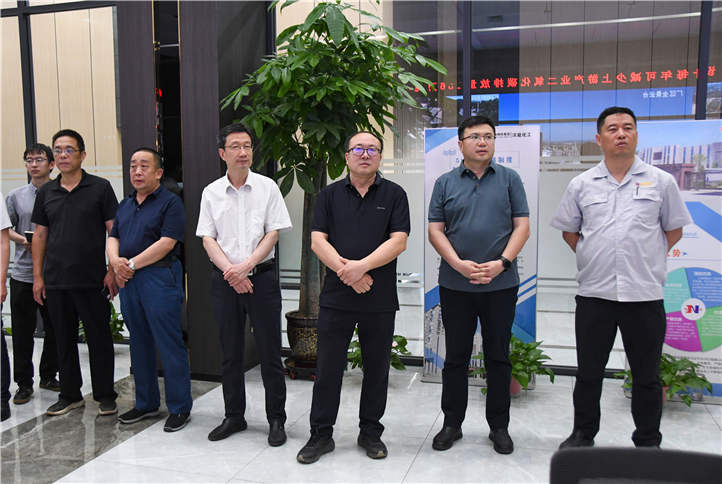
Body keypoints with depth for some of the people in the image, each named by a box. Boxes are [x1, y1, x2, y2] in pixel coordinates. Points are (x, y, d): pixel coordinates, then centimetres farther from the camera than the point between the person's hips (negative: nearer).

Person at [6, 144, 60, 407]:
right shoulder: (16, 196, 6)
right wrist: (23, 240, -11)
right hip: (23, 273, 1)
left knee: (55, 329, 9)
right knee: (23, 331, 4)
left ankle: (49, 375, 26)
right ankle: (24, 383, 16)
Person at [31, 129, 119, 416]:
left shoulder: (100, 188, -2)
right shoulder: (46, 192, 10)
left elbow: (114, 231, -3)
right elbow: (40, 236, 13)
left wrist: (112, 271, -9)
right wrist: (38, 276, 7)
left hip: (92, 281, -4)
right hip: (55, 282, 4)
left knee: (99, 339, 4)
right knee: (64, 340, 12)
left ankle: (105, 396, 17)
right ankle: (70, 395, 26)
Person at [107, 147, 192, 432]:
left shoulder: (170, 203, -6)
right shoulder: (125, 205, 18)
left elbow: (166, 243, -16)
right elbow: (113, 238, 15)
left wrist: (131, 264, -13)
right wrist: (115, 261, -6)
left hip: (160, 278, -8)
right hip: (128, 280, 8)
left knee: (169, 345, -3)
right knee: (139, 344, 15)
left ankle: (179, 408, 8)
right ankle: (146, 403, 28)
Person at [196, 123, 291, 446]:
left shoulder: (267, 187, 1)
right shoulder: (211, 192, 6)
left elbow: (273, 233, -3)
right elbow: (207, 239, 3)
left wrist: (246, 265, -15)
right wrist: (230, 270, -12)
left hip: (261, 275, -2)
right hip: (224, 280, 2)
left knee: (270, 351, 2)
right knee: (230, 352, 11)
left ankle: (276, 419, 15)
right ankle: (234, 416, 26)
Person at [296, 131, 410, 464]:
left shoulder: (394, 194, 4)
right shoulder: (330, 195, 8)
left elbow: (398, 241, -7)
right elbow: (317, 240, -1)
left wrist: (362, 266, -18)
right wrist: (345, 270, -14)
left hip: (380, 300, 0)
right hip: (336, 297, 1)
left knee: (377, 369, 10)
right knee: (327, 369, 5)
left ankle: (370, 432, 26)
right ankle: (321, 434, 19)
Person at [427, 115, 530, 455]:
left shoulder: (509, 179, 6)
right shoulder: (445, 183, 7)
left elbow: (522, 226, 1)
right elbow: (435, 231, 2)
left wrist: (501, 263, -13)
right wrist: (459, 264, -13)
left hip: (501, 285, 0)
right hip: (455, 285, 1)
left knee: (498, 357, 9)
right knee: (455, 357, 9)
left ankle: (499, 426, 22)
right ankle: (452, 423, 23)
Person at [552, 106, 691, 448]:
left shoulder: (661, 181, 3)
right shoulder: (581, 184, 5)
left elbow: (674, 229, 11)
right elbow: (568, 230, 14)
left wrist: (646, 259, 7)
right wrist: (592, 257, 7)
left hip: (645, 293, 0)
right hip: (594, 293, 1)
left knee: (646, 375, 11)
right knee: (588, 372, 11)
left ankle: (648, 442, 28)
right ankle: (583, 433, 28)